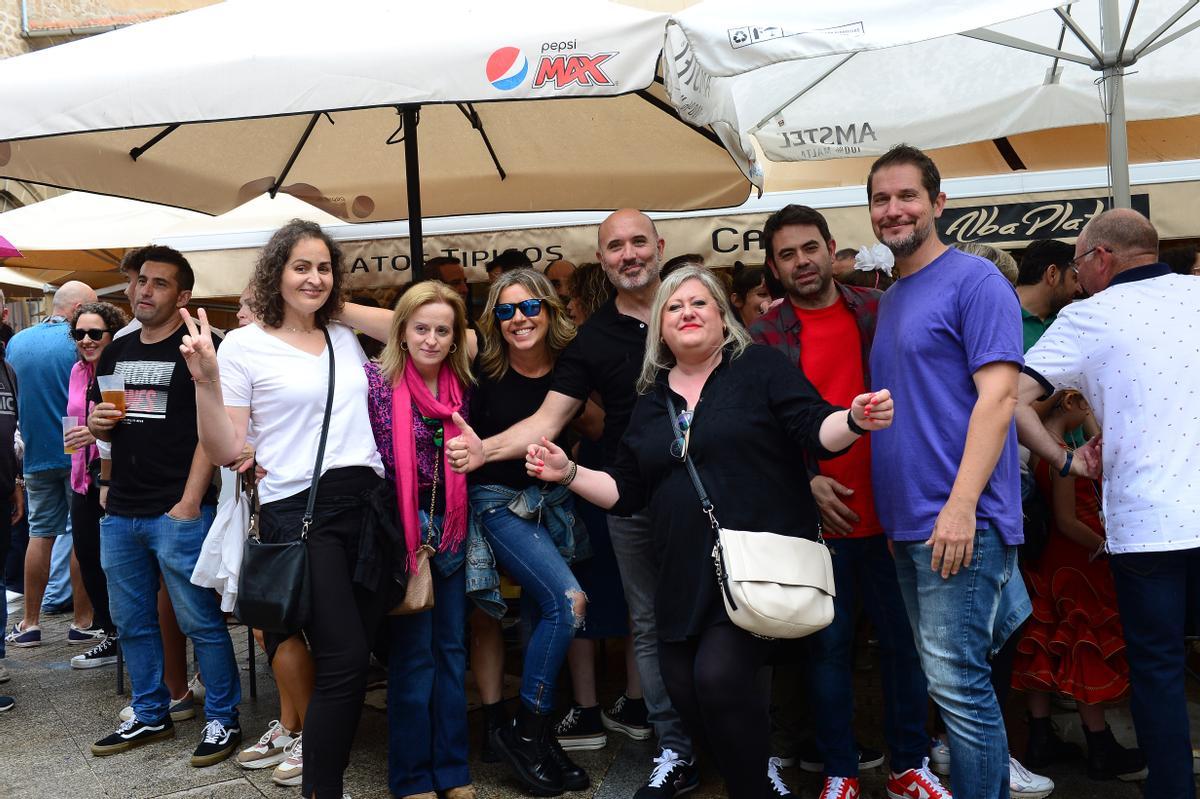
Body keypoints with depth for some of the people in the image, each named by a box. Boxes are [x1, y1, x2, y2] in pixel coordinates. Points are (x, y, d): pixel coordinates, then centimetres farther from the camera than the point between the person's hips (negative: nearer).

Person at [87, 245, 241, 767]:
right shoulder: (117, 352, 16)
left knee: (200, 622, -1)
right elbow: (100, 428, 24)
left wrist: (190, 502, -17)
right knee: (132, 622, 15)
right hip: (120, 512, 7)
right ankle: (151, 716, 30)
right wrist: (97, 422, 0)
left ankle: (222, 720, 12)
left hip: (179, 513, -7)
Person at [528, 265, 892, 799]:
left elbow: (816, 431, -9)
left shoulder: (759, 368, 0)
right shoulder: (651, 400, 14)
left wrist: (855, 419, -30)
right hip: (687, 576, 6)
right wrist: (568, 473, 3)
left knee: (719, 675, -19)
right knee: (683, 687, 5)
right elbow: (627, 490, 15)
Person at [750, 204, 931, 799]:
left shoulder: (879, 312, 4)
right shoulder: (765, 335, 0)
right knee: (829, 645, 8)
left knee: (903, 637, 9)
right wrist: (808, 482, -14)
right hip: (816, 517, -1)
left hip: (888, 510, 2)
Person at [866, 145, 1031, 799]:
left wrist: (961, 506, -22)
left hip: (959, 522, -8)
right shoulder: (889, 300, 18)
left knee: (958, 684, -7)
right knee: (943, 679, 14)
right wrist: (852, 495, 14)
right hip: (907, 523, 8)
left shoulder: (974, 280, -6)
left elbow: (997, 394, -15)